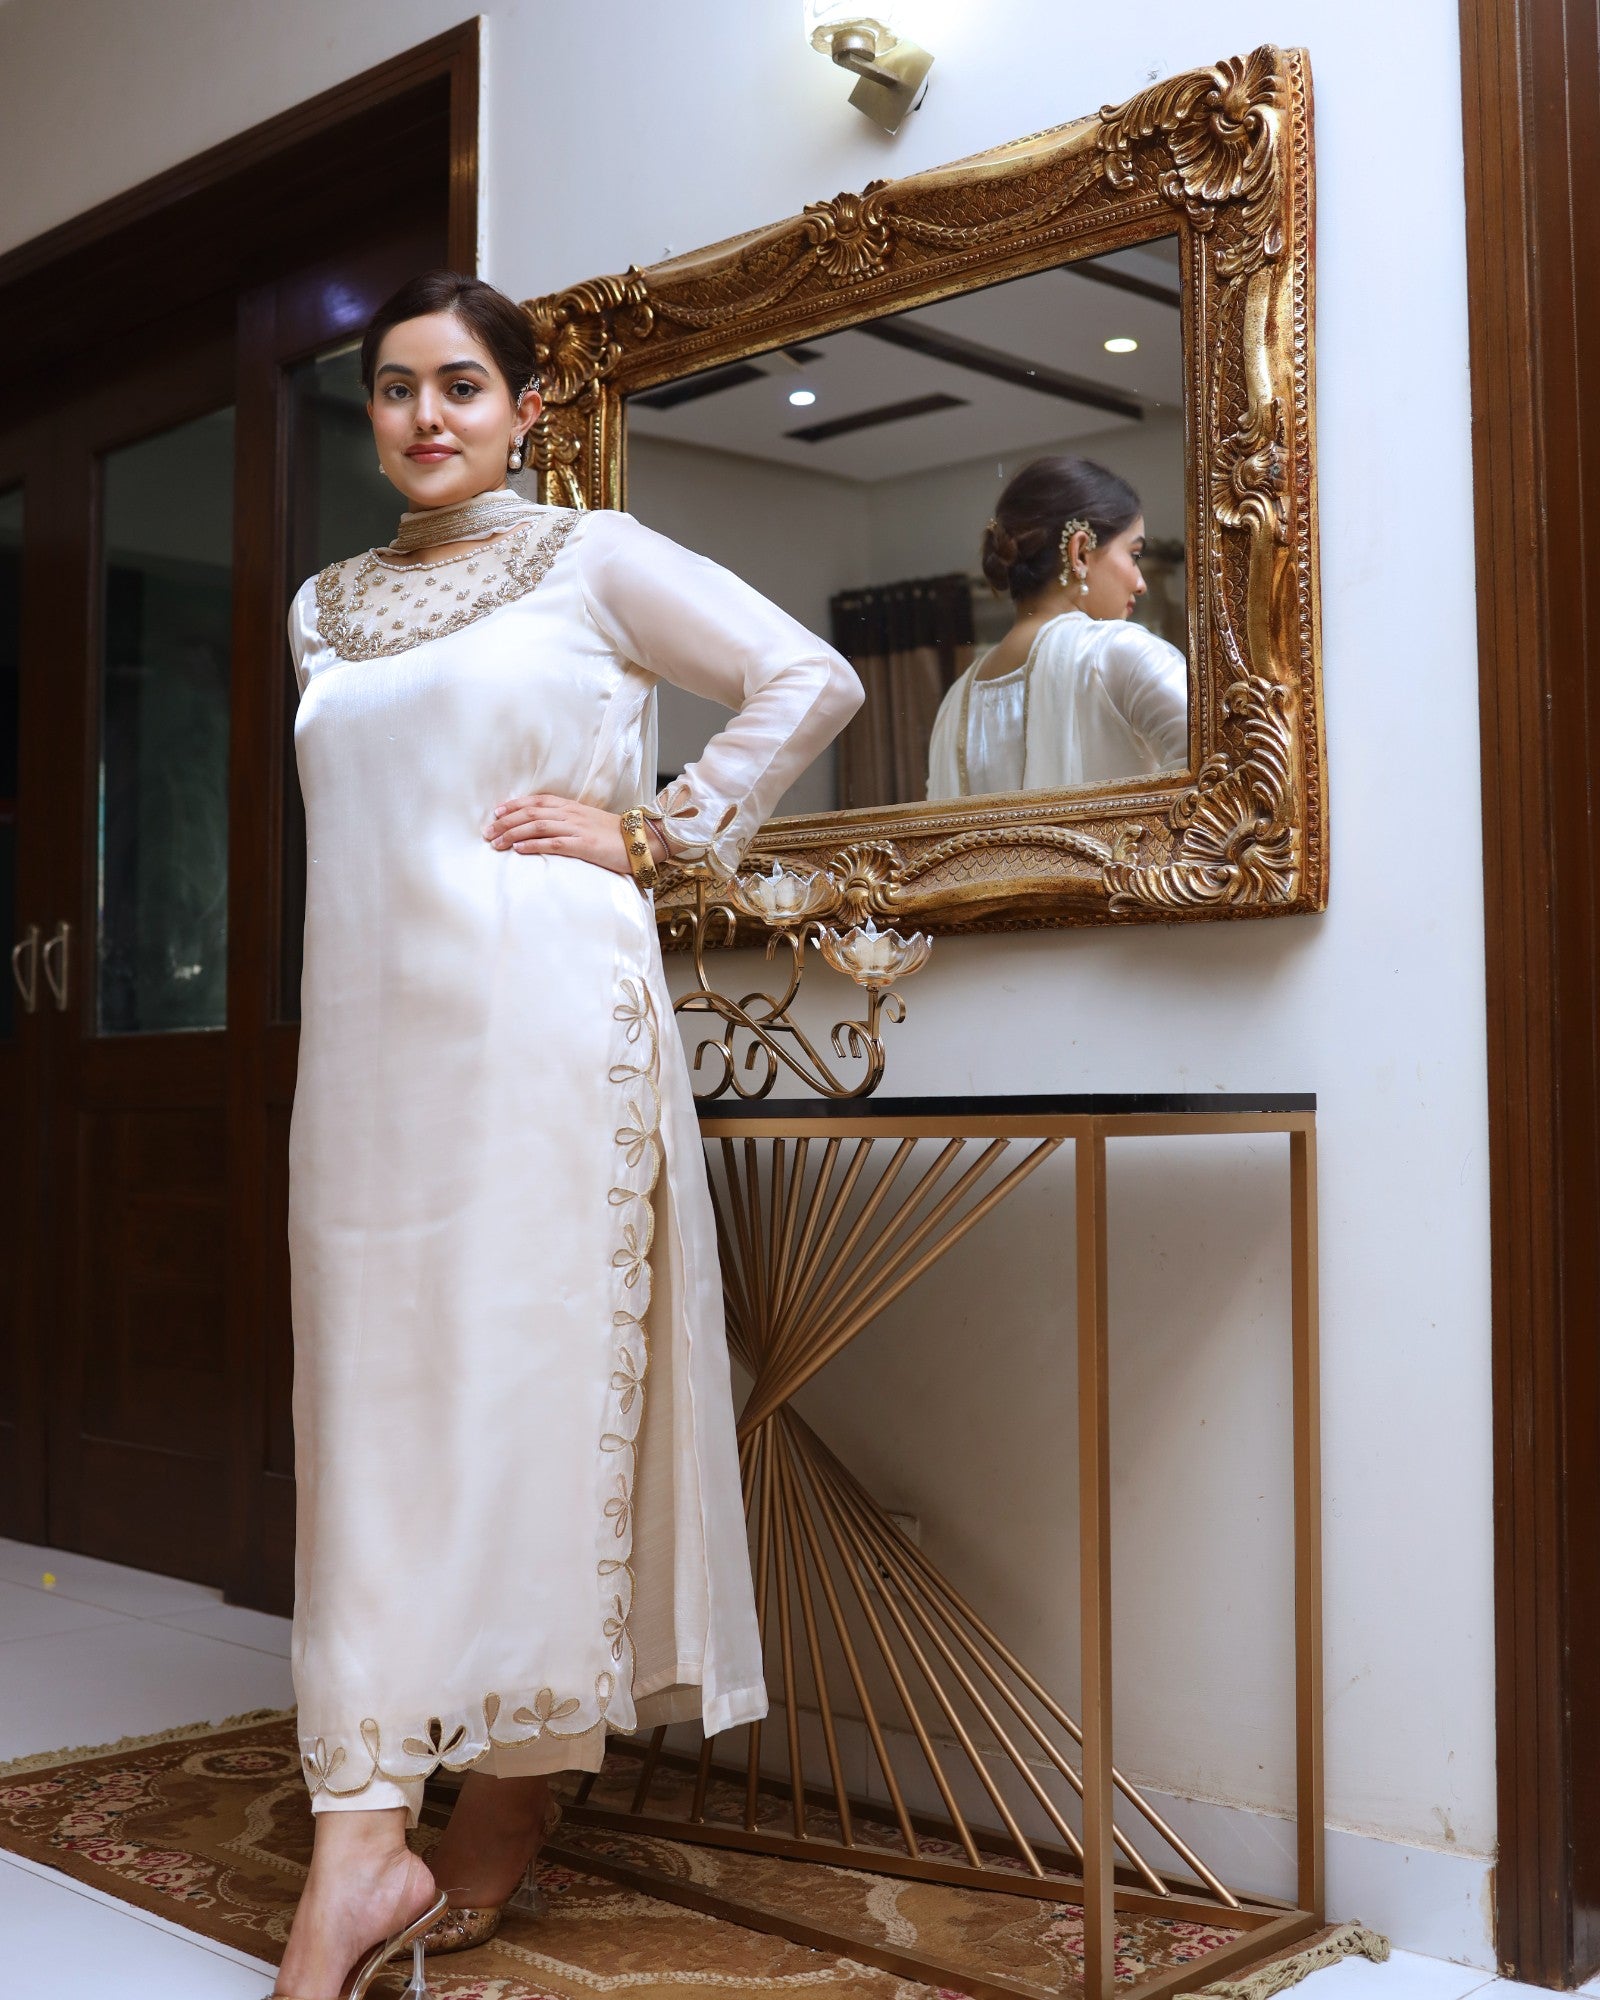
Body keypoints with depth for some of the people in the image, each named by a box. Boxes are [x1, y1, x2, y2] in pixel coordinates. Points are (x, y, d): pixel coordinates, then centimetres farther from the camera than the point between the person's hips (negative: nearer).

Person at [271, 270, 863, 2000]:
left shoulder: (595, 560, 5)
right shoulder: (324, 608, 19)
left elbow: (811, 683, 1)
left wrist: (659, 833, -3)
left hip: (546, 1014, -5)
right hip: (373, 1025, 5)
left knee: (539, 1374, -5)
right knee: (375, 1399, 0)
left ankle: (509, 1803, 5)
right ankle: (362, 1838, 4)